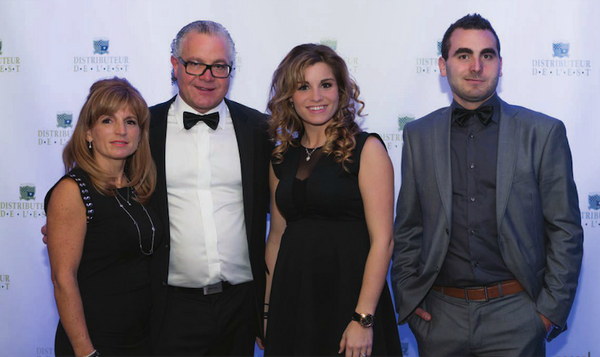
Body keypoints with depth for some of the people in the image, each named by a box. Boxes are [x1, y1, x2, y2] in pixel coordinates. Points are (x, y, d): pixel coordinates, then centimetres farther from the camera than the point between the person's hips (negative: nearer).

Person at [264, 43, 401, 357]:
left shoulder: (366, 149, -7)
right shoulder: (282, 158, 8)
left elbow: (382, 240, -12)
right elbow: (277, 235, 12)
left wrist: (363, 319, -17)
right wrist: (267, 307, 8)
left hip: (349, 293, -4)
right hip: (292, 299, 4)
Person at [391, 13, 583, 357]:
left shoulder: (543, 132, -1)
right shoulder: (419, 135, 6)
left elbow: (565, 230, 0)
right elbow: (407, 228, 9)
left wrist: (551, 310, -4)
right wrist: (407, 299, 3)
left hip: (515, 315, -2)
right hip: (440, 314, 2)